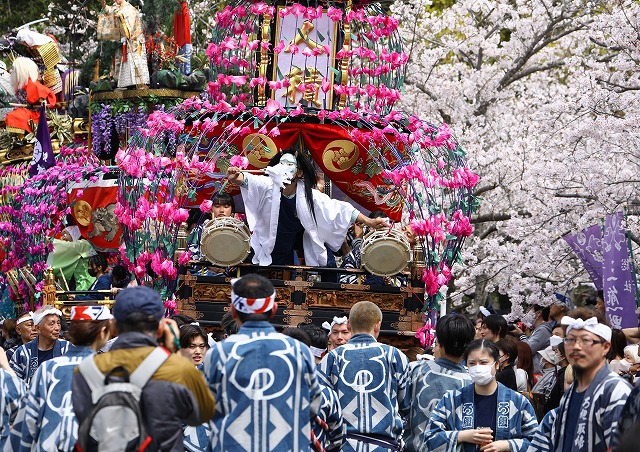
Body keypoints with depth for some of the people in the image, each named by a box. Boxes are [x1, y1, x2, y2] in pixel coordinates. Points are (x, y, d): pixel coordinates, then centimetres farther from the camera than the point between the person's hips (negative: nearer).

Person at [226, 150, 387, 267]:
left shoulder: (307, 195, -8)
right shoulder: (267, 186, -16)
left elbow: (336, 208, -7)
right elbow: (250, 181, -36)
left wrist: (368, 222, -11)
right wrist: (236, 178, -62)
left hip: (287, 257, 2)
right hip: (263, 256, -2)